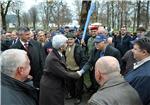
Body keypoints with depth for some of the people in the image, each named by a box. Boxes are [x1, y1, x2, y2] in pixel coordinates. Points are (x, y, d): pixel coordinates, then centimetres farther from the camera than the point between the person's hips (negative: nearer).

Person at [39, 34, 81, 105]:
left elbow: (63, 70, 0)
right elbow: (64, 74, -23)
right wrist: (78, 74, -10)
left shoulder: (59, 54, -2)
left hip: (56, 86, 8)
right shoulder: (52, 59, -28)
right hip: (50, 88, -8)